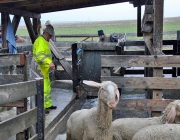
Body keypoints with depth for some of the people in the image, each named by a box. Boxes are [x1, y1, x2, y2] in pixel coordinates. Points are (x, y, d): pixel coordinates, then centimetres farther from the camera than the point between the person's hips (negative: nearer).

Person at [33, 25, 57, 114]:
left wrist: (50, 63, 14)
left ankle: (48, 105, 29)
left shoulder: (45, 41, 18)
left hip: (45, 70, 11)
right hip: (41, 70, -11)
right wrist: (49, 62, -38)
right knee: (43, 89, -9)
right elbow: (39, 55, -29)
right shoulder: (40, 41, -16)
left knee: (48, 88, 18)